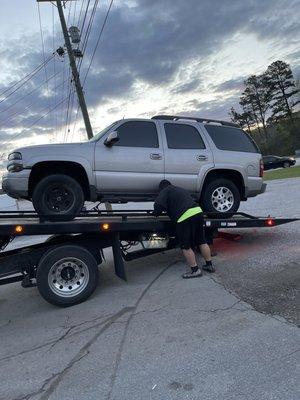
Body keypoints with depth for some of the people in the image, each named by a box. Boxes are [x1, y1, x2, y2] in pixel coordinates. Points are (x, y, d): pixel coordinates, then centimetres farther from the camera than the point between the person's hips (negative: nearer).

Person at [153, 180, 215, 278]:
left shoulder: (165, 191, 5)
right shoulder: (181, 189, 29)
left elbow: (158, 205, -7)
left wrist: (156, 213, 12)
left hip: (185, 217, -8)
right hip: (198, 212, 8)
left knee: (186, 247, 3)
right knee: (202, 242, 17)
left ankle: (195, 270, 9)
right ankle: (209, 265, 27)